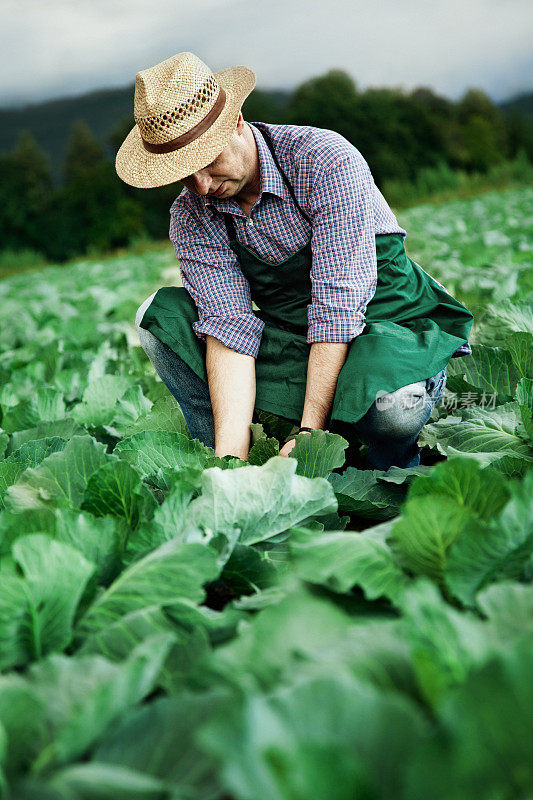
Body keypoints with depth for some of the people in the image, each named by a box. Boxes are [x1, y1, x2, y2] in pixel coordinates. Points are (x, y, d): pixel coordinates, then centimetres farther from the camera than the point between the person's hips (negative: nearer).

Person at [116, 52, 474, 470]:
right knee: (158, 315, -12)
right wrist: (230, 455, -30)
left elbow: (338, 307, -27)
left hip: (391, 330, -4)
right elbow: (227, 325, -17)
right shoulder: (191, 219, -7)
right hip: (291, 340, 5)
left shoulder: (327, 162, -22)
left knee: (395, 403, -40)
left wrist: (310, 433, -31)